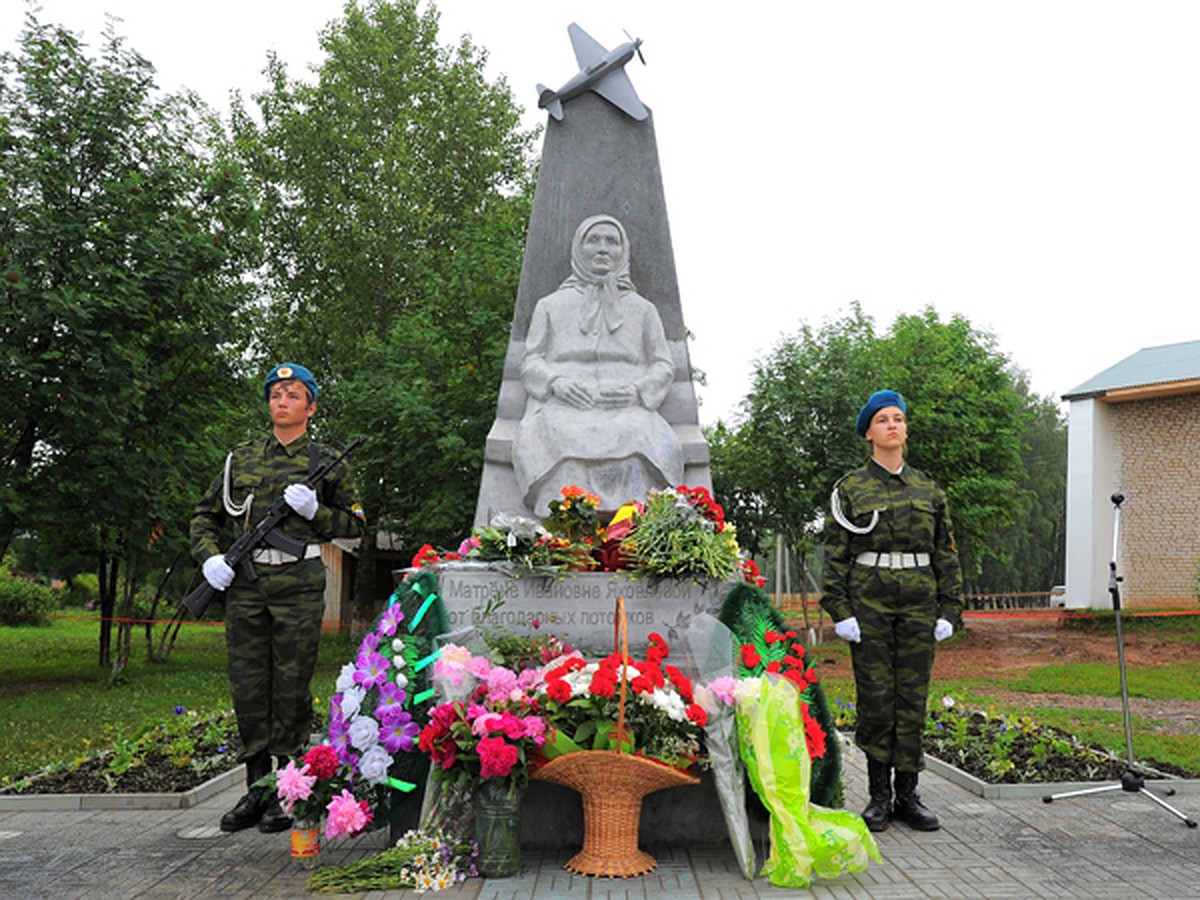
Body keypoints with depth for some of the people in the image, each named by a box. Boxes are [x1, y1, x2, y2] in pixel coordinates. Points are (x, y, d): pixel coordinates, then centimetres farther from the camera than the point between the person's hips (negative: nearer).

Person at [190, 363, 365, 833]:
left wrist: (313, 509, -9)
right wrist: (209, 557, 2)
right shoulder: (241, 458, 13)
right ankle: (256, 788, 19)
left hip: (299, 583, -3)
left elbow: (355, 523, 8)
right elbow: (205, 516, 19)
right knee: (248, 686, 7)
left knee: (291, 687, -1)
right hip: (244, 583, 3)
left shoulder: (326, 463, 6)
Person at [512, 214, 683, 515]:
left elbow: (664, 366, 17)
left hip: (627, 409, 0)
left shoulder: (642, 309, 24)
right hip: (564, 407, 0)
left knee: (633, 442, -37)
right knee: (567, 443, -38)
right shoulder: (551, 305, 24)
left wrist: (636, 389, -6)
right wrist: (556, 381, -8)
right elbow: (531, 361, 16)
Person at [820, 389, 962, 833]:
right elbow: (835, 554, 0)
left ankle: (908, 796, 15)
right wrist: (840, 612, -8)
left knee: (913, 698, 5)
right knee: (875, 698, 1)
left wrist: (950, 610, 5)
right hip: (869, 600, -2)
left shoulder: (928, 489, 11)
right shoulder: (850, 488, 3)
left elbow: (946, 553, 12)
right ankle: (879, 796, 13)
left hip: (918, 602, 3)